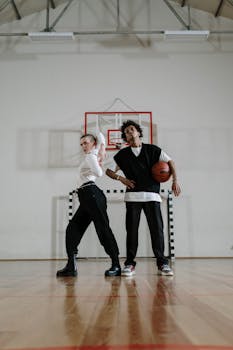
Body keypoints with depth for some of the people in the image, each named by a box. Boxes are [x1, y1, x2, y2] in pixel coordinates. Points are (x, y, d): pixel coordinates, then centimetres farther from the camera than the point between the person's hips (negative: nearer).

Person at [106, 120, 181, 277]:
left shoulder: (152, 150, 9)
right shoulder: (122, 154, 11)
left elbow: (170, 162, 8)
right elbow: (109, 170, 17)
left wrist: (175, 181, -5)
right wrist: (122, 178, -1)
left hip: (152, 195, 0)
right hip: (133, 196, 1)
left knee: (157, 229, -3)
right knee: (131, 230, -1)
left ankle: (162, 263, 5)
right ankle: (130, 264, 6)